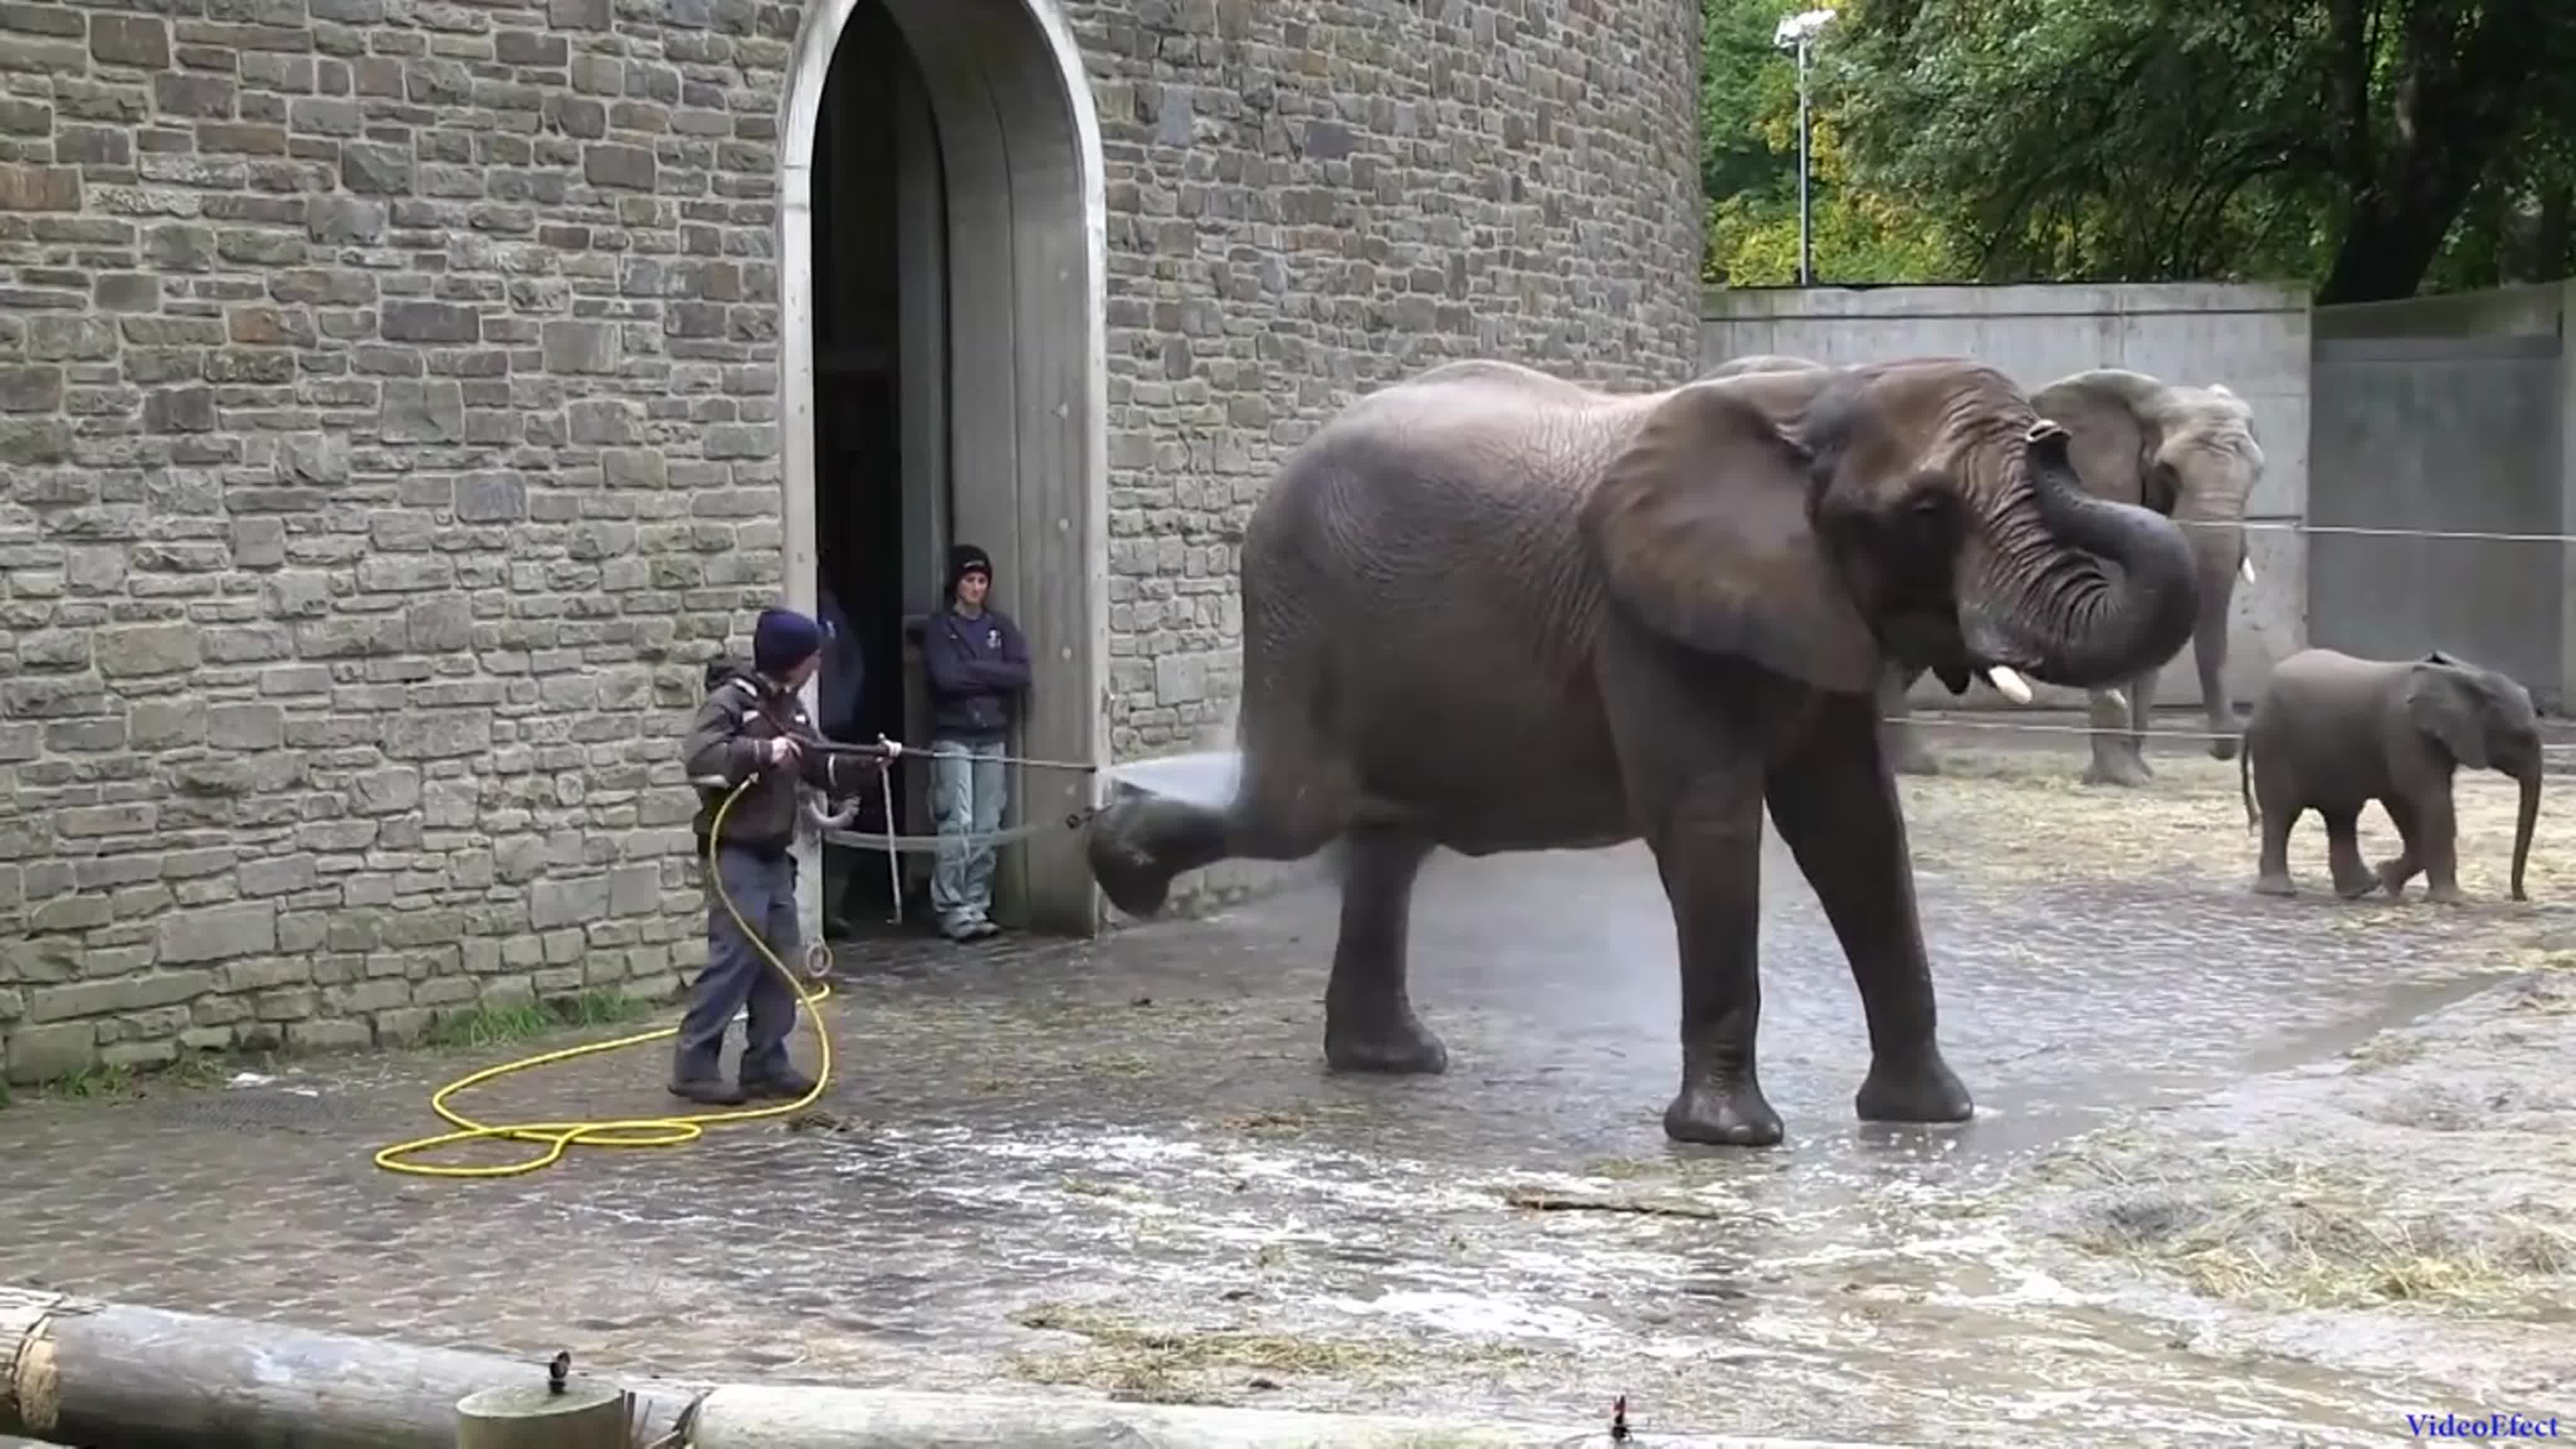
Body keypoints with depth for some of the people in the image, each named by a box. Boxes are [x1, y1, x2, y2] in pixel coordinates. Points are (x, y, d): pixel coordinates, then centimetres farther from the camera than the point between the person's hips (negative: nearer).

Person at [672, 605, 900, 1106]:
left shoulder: (789, 706, 14)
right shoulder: (730, 699, -13)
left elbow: (824, 768, 16)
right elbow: (698, 757, -27)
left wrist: (870, 765, 2)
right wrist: (761, 752, -28)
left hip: (774, 854, 9)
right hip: (735, 853, -9)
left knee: (783, 961, 8)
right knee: (735, 958, -11)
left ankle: (766, 1063, 14)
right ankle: (694, 1065, -5)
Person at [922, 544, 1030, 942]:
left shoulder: (1001, 626, 12)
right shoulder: (940, 627, 1)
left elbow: (1021, 674, -1)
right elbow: (946, 676, -14)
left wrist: (971, 671, -7)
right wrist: (993, 674, -6)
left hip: (992, 736, 4)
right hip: (952, 737, -4)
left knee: (987, 828, 3)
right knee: (957, 825, -9)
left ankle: (977, 906, 9)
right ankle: (952, 910, -7)